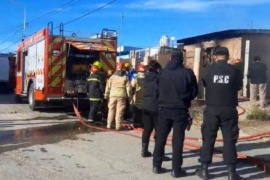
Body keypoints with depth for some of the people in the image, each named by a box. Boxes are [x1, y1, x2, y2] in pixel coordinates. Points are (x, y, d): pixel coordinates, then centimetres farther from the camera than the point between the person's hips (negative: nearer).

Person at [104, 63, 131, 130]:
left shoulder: (112, 77, 5)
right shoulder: (125, 77, 3)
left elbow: (108, 87, 5)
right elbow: (128, 87, 0)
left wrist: (106, 95, 13)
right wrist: (129, 96, 7)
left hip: (113, 95, 1)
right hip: (122, 96, -1)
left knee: (111, 110, 10)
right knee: (119, 111, 0)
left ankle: (109, 125, 15)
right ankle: (118, 126, 0)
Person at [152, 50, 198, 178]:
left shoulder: (163, 72, 0)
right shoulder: (187, 73, -9)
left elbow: (157, 90, 6)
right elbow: (194, 92, -3)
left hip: (164, 109, 3)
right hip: (180, 110, -3)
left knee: (160, 137, 12)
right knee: (177, 139, 3)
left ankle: (156, 166, 17)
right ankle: (176, 169, 7)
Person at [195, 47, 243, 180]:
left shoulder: (208, 69, -4)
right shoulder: (234, 70, -4)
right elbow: (239, 86, 11)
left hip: (211, 108, 0)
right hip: (229, 109, 0)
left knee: (208, 138, 9)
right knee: (229, 139, 7)